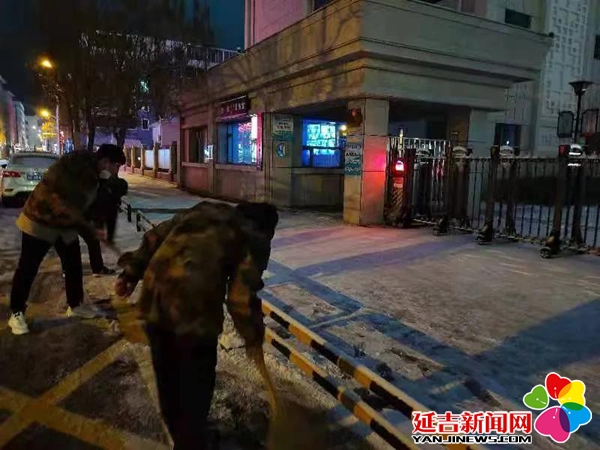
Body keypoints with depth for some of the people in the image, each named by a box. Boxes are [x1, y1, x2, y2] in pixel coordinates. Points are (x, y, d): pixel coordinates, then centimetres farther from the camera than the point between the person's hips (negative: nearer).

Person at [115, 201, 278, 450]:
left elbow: (155, 237, 16)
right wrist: (253, 338, 5)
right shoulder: (254, 239, 3)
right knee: (196, 382, 16)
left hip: (154, 297, 7)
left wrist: (131, 272, 20)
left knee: (167, 375, 27)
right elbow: (242, 295, -6)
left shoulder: (204, 211, 21)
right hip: (193, 308, -7)